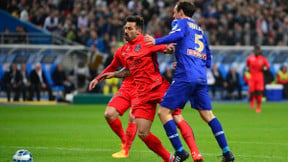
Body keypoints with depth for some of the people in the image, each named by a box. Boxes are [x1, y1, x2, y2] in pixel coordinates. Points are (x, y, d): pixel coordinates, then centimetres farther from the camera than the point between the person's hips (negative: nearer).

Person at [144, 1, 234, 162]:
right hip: (201, 78, 7)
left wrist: (157, 41, -16)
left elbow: (178, 35, -17)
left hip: (185, 77, -7)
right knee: (207, 114, 13)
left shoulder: (180, 22, 8)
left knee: (164, 111, -2)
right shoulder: (201, 31, 28)